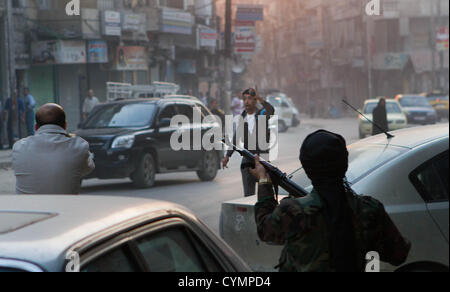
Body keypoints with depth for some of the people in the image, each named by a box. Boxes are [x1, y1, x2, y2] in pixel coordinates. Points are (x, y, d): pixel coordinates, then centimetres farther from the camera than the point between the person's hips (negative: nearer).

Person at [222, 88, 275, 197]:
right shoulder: (242, 117, 11)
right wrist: (227, 156, 6)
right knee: (248, 193, 0)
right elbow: (236, 138, 14)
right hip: (247, 159, 4)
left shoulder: (263, 114, -3)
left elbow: (271, 110, -28)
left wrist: (259, 97, -43)